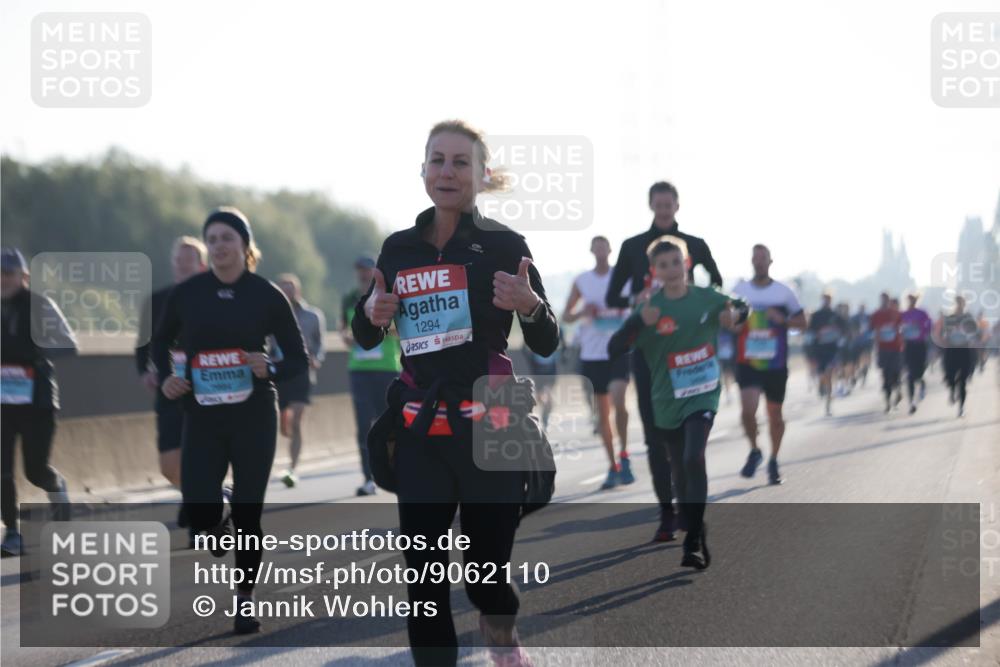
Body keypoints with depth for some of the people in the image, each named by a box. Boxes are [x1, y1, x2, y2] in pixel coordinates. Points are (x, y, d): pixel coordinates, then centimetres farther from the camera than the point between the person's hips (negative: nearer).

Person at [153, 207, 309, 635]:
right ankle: (217, 528, 27)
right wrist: (165, 378, -2)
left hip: (254, 417, -1)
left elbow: (298, 359, 1)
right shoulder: (186, 294, 1)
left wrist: (269, 369, -20)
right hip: (202, 416, 1)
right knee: (198, 508, -11)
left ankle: (245, 600, 17)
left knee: (247, 513, 0)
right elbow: (160, 342, 17)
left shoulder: (266, 296, -4)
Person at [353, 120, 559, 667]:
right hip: (420, 431, 3)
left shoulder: (504, 245, -3)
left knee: (487, 564, 1)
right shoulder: (398, 248, 7)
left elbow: (546, 346, 0)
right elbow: (365, 339, 18)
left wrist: (530, 305, -20)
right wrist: (372, 313, -4)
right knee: (423, 571, -2)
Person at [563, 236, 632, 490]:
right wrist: (582, 313, -9)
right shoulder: (581, 281, 5)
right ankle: (613, 467, 14)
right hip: (592, 353, 3)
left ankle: (624, 456, -6)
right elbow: (566, 315, 11)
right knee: (602, 412, 6)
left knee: (618, 402, -22)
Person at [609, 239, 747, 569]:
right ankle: (697, 540, 32)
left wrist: (734, 314, -9)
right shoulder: (651, 308, -8)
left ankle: (693, 542, -20)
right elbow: (614, 349, -15)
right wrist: (640, 322, -32)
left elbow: (741, 306, 16)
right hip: (668, 403, 2)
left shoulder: (706, 298, -5)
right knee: (681, 476, 12)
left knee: (693, 459, -23)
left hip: (703, 396, -2)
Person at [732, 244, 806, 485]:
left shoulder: (784, 292, 3)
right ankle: (754, 451, 9)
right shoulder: (739, 290, 5)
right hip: (748, 363, 0)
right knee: (748, 409, -17)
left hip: (776, 364, 0)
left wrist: (782, 320, -12)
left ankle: (773, 461, 26)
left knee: (775, 413, 9)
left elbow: (802, 321, 7)